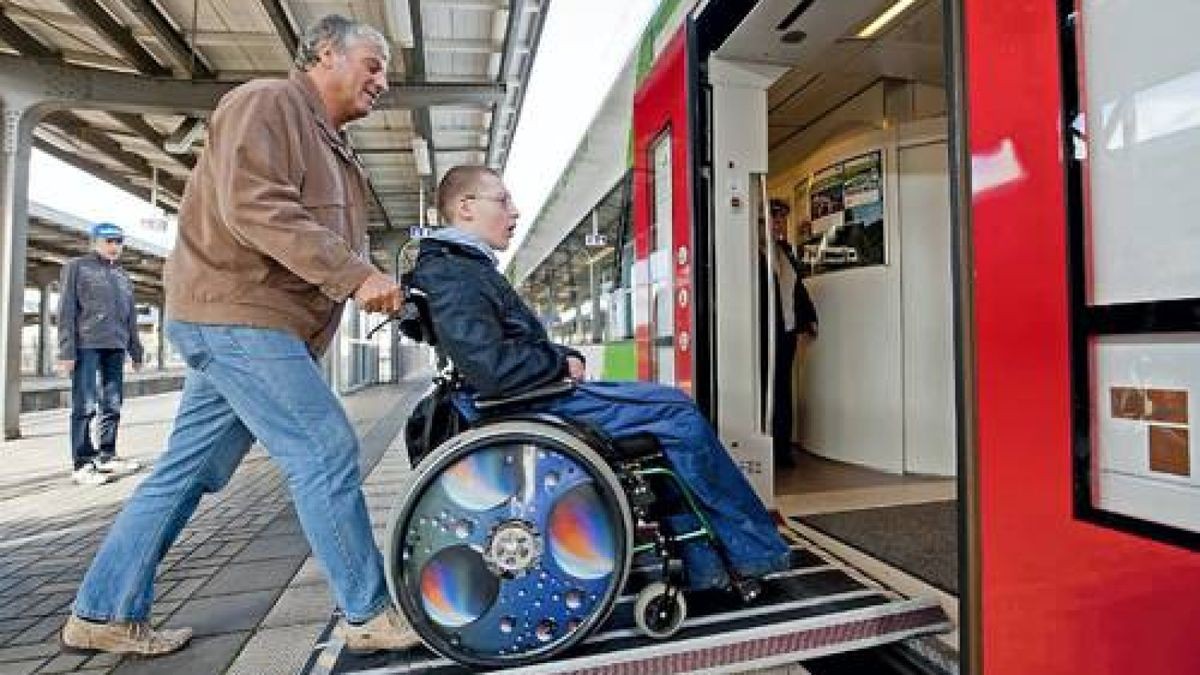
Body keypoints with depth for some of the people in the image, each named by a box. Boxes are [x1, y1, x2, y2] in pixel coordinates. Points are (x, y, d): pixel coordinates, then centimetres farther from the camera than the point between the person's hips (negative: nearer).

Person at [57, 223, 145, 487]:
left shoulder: (123, 275, 20)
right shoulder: (77, 267, 4)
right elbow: (66, 311, -4)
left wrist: (136, 351, 17)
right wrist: (66, 350, -12)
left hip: (116, 347, 5)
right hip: (86, 345, -5)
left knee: (113, 405, 6)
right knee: (85, 406, -5)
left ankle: (107, 456, 15)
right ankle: (82, 463, -1)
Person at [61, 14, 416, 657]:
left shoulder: (330, 145, 24)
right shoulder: (266, 102, -5)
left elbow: (331, 246, 18)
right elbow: (253, 206, -21)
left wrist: (376, 283, 3)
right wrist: (355, 274, -24)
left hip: (242, 321, 10)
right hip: (237, 313, -10)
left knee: (186, 473, 13)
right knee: (327, 455, -9)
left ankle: (103, 613, 27)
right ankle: (368, 615, 3)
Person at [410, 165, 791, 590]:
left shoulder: (467, 266, 19)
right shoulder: (451, 274, -14)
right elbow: (493, 368, -27)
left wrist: (563, 357, 5)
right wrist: (562, 363, -11)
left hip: (537, 391, 11)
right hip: (530, 407, -11)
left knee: (673, 408, 8)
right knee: (678, 412, -10)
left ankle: (703, 566, 11)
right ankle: (756, 550, 7)